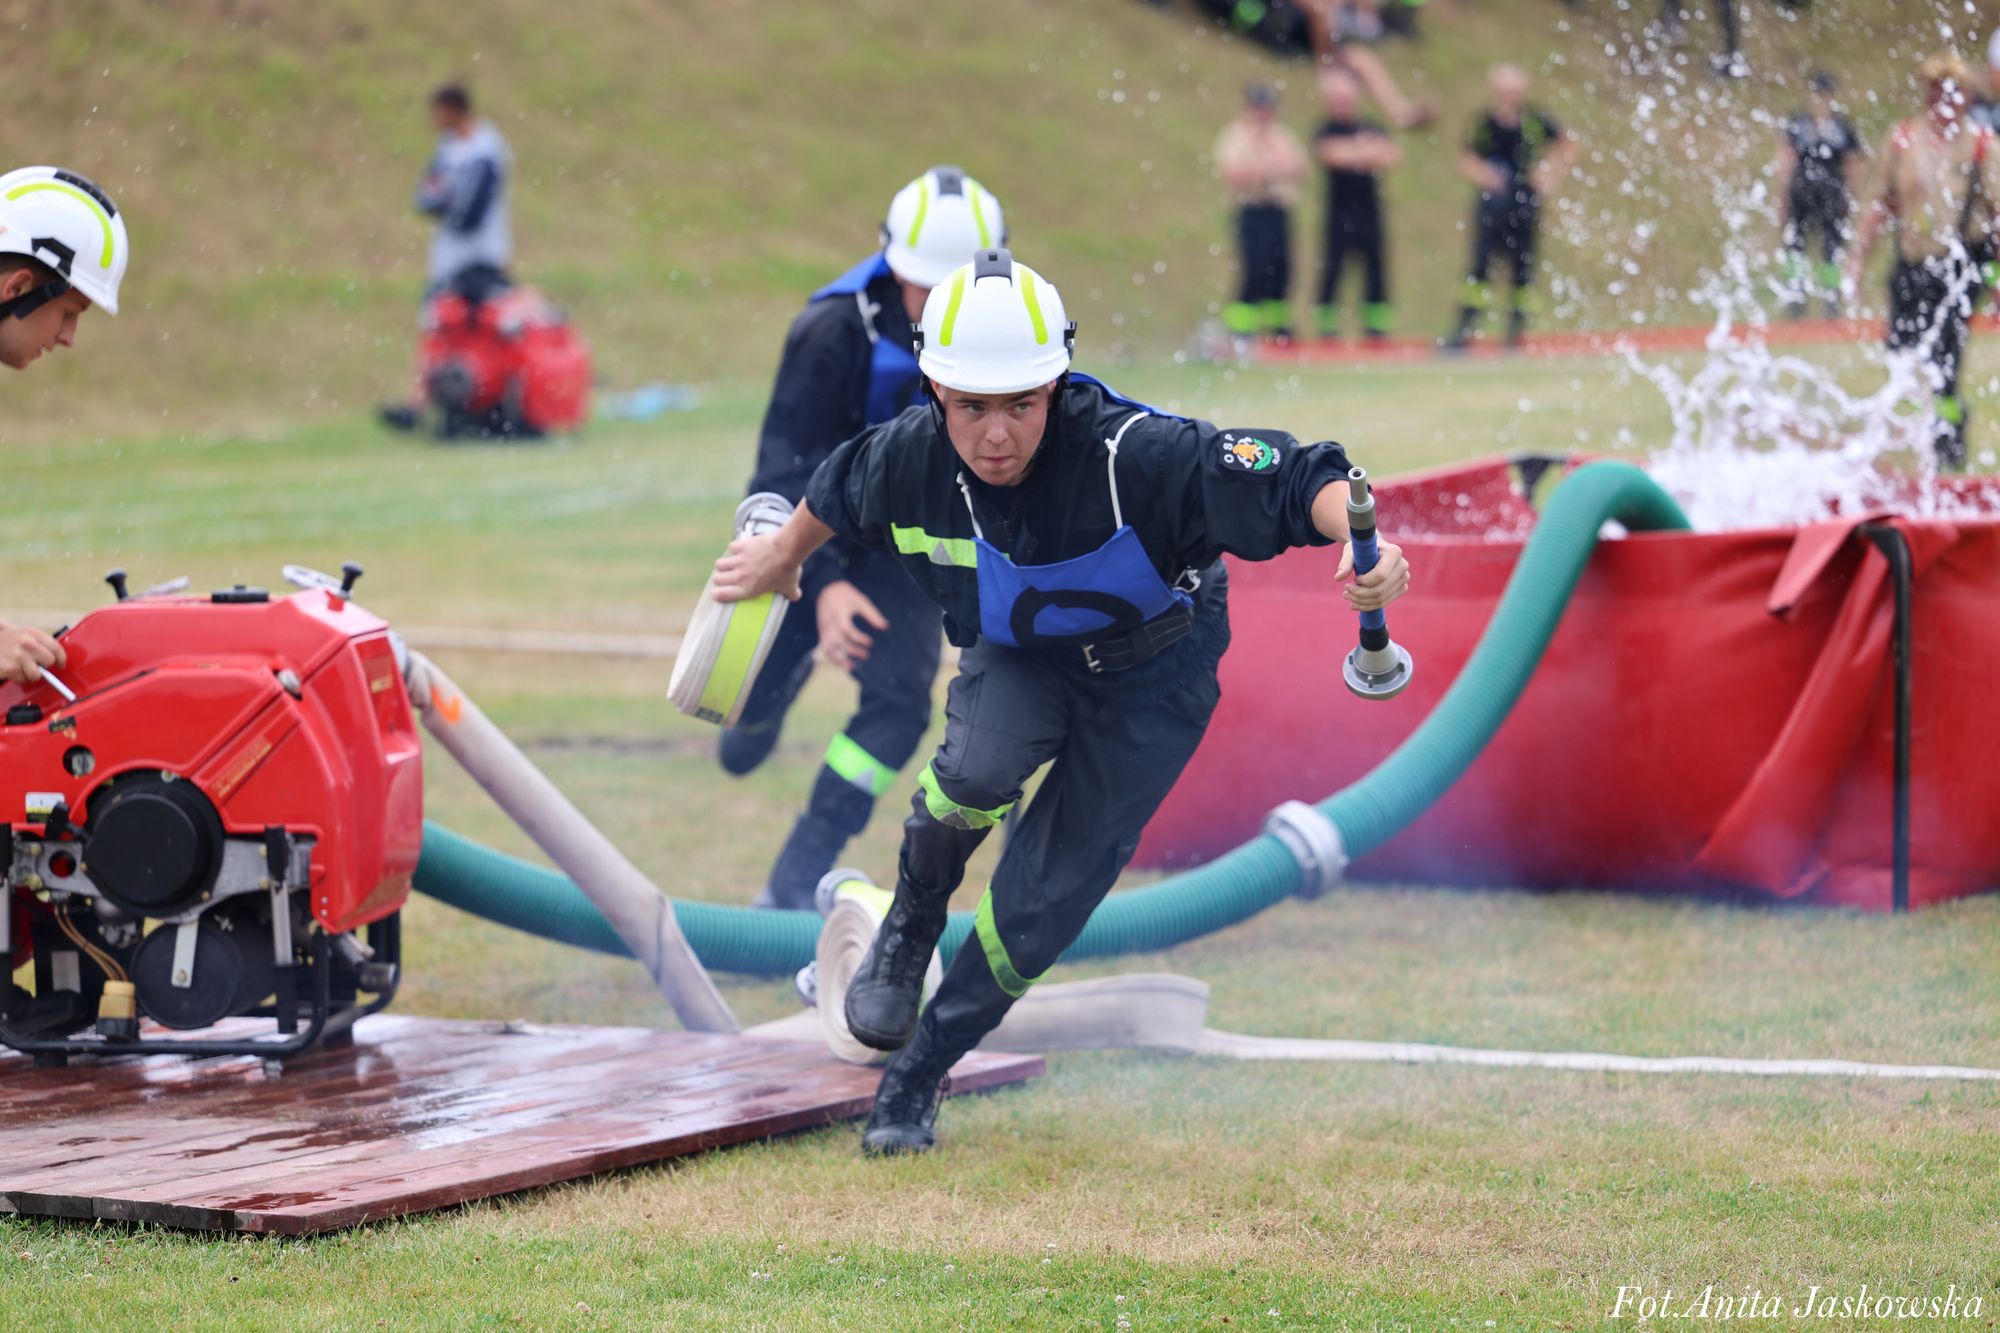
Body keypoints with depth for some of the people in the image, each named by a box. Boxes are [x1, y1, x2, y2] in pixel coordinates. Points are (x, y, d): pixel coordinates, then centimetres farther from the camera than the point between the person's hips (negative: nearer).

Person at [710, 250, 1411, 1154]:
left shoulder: (1134, 457, -36)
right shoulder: (910, 458, -22)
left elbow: (1300, 480, -40)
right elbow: (837, 491, 3)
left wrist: (1363, 544, -61)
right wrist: (782, 556, 22)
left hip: (1150, 680, -2)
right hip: (1015, 658, 2)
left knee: (1039, 903, -5)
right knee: (981, 770, -31)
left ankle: (919, 1072, 18)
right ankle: (910, 925, 0)